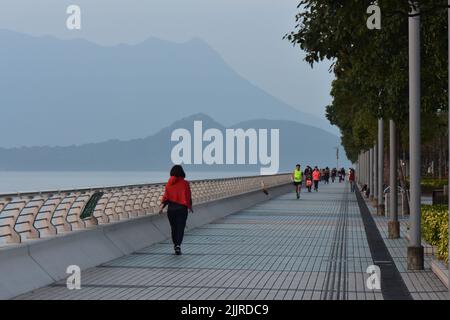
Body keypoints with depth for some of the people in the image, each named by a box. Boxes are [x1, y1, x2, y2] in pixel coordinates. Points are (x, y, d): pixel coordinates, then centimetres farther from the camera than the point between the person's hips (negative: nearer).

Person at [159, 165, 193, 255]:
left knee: (173, 227, 16)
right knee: (180, 227, -1)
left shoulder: (169, 183, 1)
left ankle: (175, 244, 24)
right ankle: (178, 245, -18)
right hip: (182, 208, -3)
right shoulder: (185, 183, -6)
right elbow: (188, 197, -2)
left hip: (171, 208, 3)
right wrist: (190, 206, 11)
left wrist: (162, 206, -2)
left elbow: (166, 196, -3)